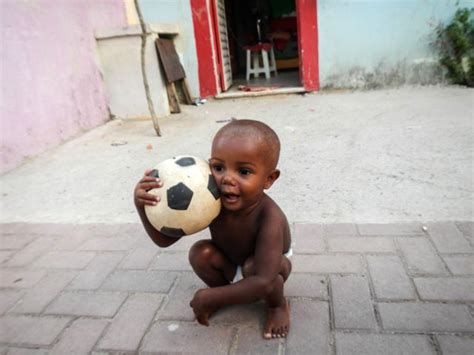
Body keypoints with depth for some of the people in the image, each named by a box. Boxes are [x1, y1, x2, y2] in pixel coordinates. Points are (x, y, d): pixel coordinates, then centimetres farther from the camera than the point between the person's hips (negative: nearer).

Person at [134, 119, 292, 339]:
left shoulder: (269, 217, -40)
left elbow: (263, 282, -44)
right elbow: (164, 239, -21)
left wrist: (208, 297, -39)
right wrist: (142, 205, -39)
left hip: (271, 265, -3)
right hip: (230, 267, 4)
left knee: (252, 266, -34)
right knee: (200, 252, -22)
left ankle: (278, 304, -1)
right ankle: (224, 293, 9)